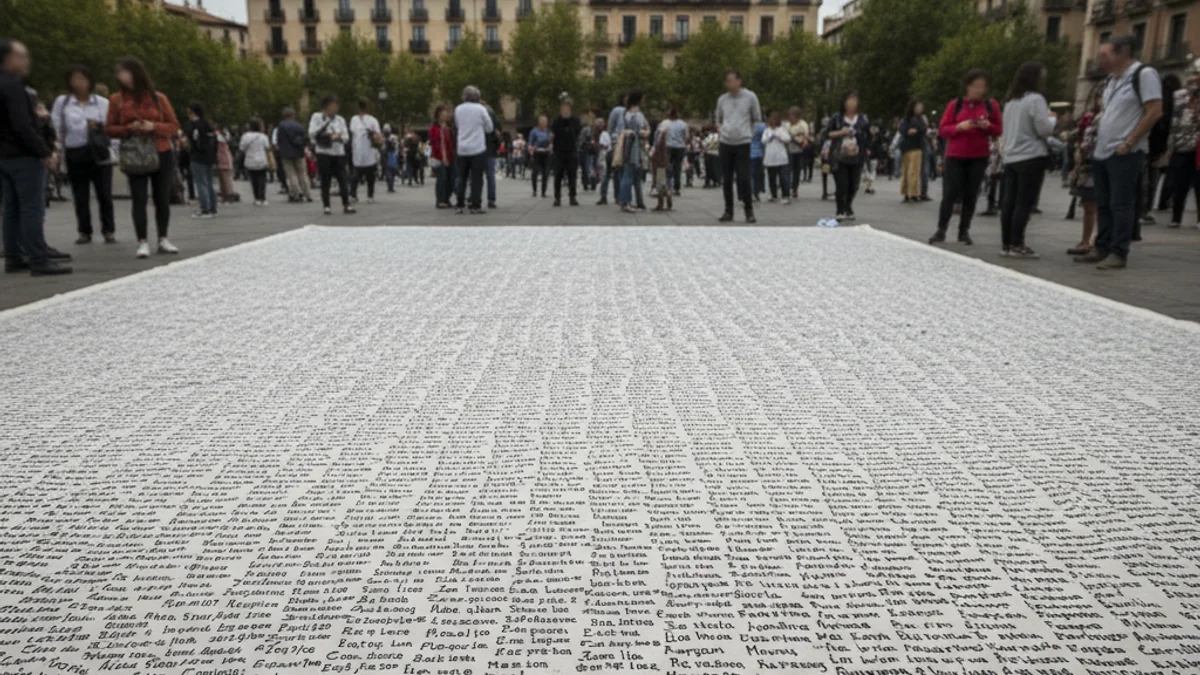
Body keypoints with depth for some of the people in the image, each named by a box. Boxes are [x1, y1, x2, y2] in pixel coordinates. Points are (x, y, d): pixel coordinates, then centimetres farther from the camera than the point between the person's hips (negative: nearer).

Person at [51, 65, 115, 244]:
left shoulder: (102, 102, 7)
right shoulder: (62, 101, 5)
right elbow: (56, 128, 7)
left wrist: (100, 126, -9)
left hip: (99, 152, 0)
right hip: (75, 154, 1)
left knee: (104, 195, -1)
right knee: (80, 196, 4)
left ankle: (109, 231, 7)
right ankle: (84, 232, 12)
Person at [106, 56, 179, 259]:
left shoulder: (158, 98, 1)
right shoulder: (117, 100, 3)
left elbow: (174, 126, 3)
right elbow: (109, 128, 6)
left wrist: (154, 126, -14)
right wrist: (128, 129, -13)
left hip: (162, 155, 0)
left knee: (162, 199, 4)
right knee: (139, 200, -4)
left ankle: (163, 239, 17)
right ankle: (142, 242, -1)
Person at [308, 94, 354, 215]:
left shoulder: (340, 119, 11)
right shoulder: (317, 117, 1)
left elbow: (346, 136, 8)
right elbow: (312, 134, -8)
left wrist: (338, 137, -13)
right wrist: (326, 122, -12)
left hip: (339, 153, 3)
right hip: (324, 153, -3)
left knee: (343, 180, -2)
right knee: (325, 181, 1)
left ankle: (346, 205, 2)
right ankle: (326, 206, 6)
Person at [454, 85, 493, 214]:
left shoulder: (458, 109, 5)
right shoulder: (480, 109, -6)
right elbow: (489, 128, 1)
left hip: (462, 149, 4)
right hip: (478, 148, -4)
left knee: (462, 178, 11)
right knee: (477, 178, 0)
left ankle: (459, 206, 10)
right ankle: (475, 206, -3)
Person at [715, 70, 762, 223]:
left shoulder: (750, 97, -1)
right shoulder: (722, 99, 7)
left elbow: (757, 119, 9)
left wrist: (750, 132, 3)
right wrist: (719, 127, 6)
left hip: (743, 143, -3)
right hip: (725, 143, 3)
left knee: (744, 179, -8)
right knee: (727, 180, 6)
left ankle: (749, 211, 4)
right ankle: (728, 211, 15)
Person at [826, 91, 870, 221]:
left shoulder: (863, 119, 5)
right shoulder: (836, 118, 1)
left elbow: (867, 138, 8)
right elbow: (827, 134, 1)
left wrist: (858, 147, -7)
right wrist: (840, 133, -14)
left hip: (856, 158, 2)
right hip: (839, 157, -2)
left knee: (853, 185, 6)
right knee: (841, 185, -8)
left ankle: (848, 208, 28)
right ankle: (841, 211, 2)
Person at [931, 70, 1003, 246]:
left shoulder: (991, 105, 5)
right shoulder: (955, 104, 1)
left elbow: (999, 130, 9)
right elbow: (942, 130, -1)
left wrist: (988, 126, -12)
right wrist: (959, 126, -18)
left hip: (979, 157, 2)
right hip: (955, 156, -2)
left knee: (971, 195, 3)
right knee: (950, 194, -6)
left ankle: (964, 231, 10)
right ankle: (941, 230, 2)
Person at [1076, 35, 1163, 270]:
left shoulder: (1143, 74, -9)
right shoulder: (1112, 79, 15)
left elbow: (1155, 112, -14)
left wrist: (1129, 142, -16)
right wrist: (1096, 134, 13)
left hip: (1124, 153, -8)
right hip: (1101, 152, 8)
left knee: (1121, 205, -7)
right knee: (1103, 205, 11)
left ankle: (1119, 254, -4)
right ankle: (1102, 249, 17)